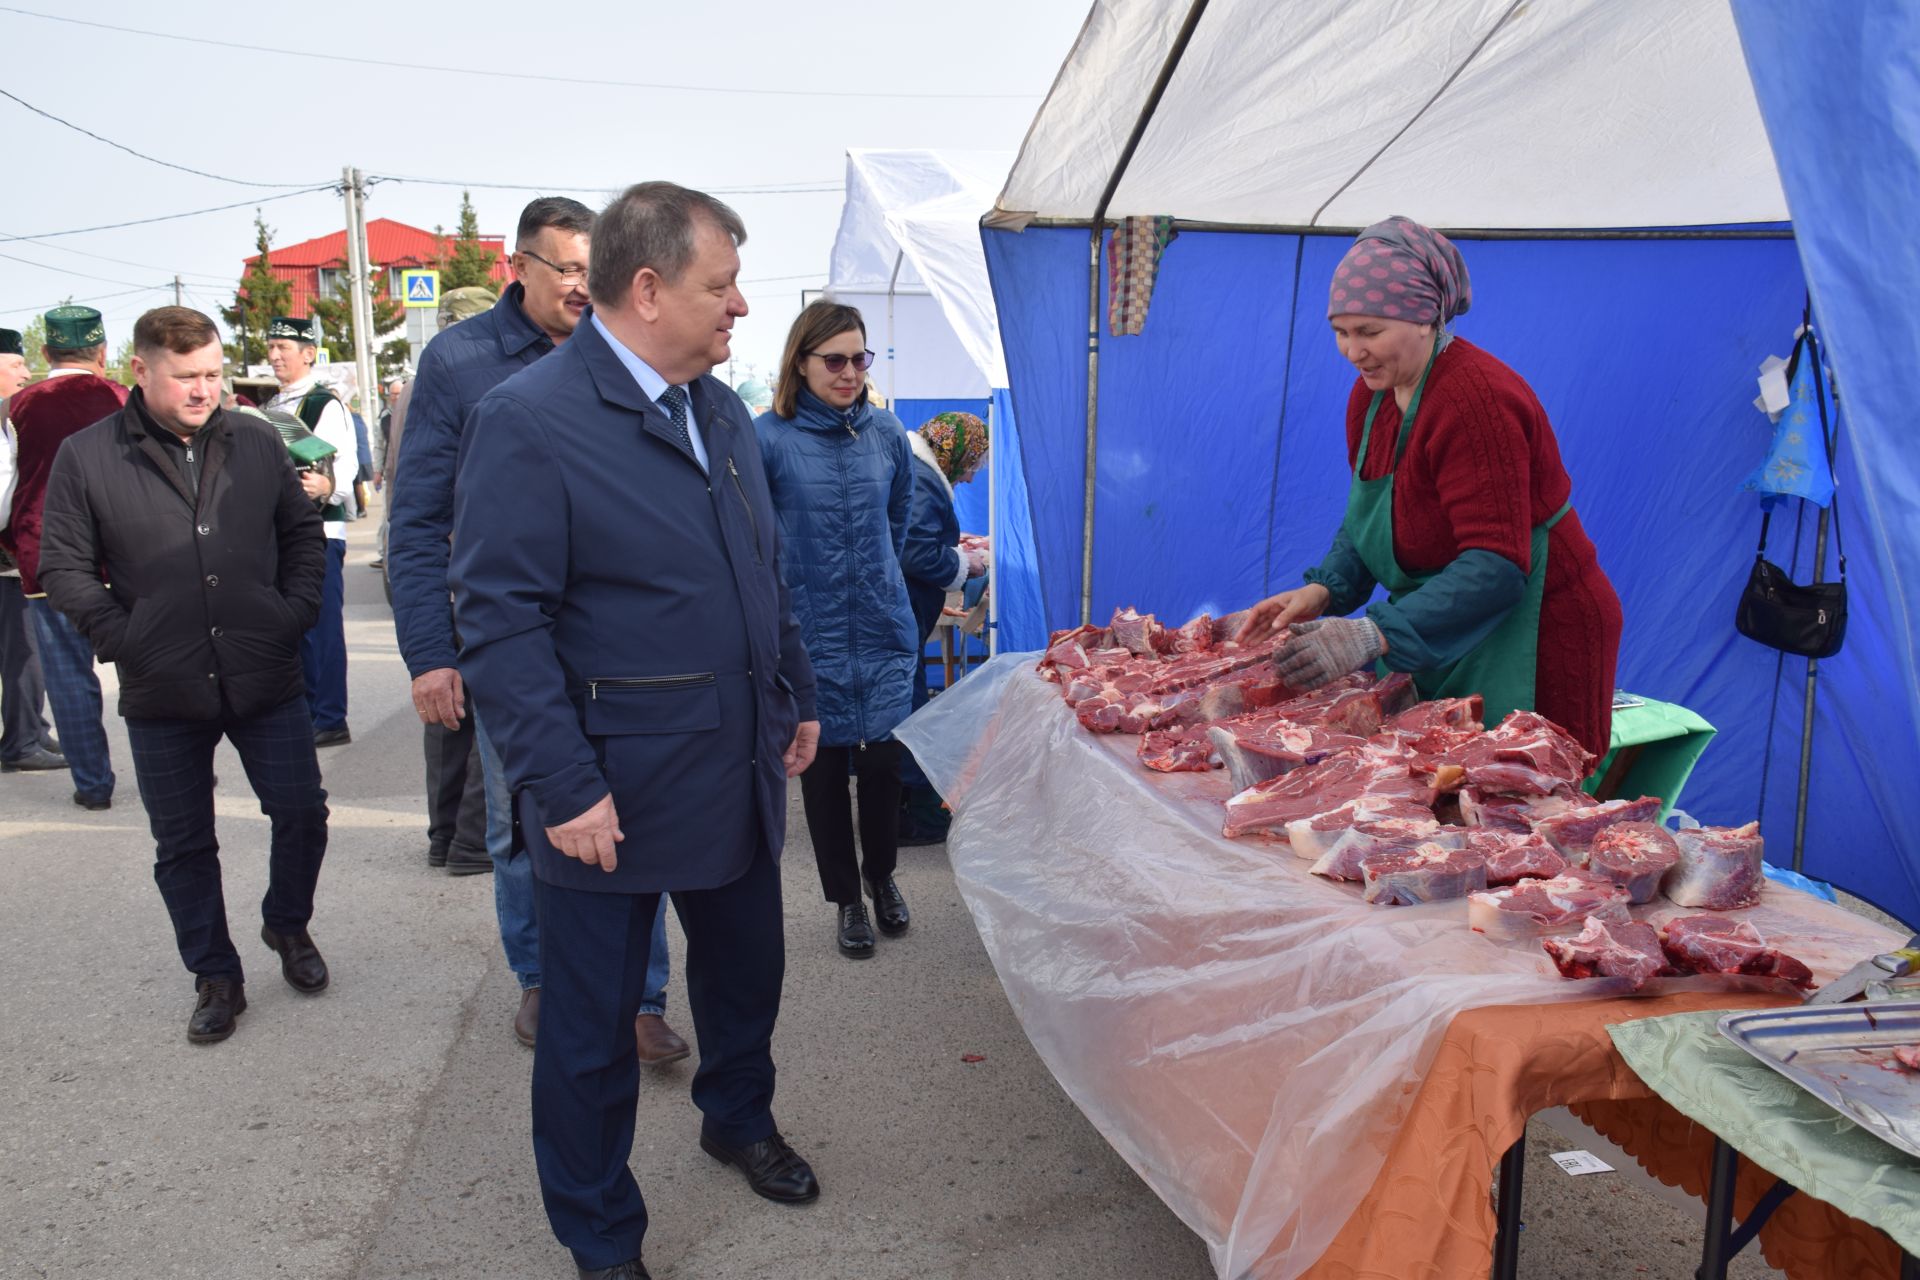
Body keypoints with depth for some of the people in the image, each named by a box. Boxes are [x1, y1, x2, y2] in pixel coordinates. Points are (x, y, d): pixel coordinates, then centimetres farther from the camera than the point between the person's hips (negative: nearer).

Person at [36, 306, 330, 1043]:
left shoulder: (256, 442, 3)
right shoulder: (86, 457, -3)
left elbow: (304, 533, 10)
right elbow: (64, 569, 0)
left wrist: (295, 615, -1)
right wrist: (126, 642, -9)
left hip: (265, 680, 1)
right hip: (163, 696, -1)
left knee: (301, 812, 6)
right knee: (183, 845, 10)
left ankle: (288, 926, 33)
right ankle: (215, 977, 25)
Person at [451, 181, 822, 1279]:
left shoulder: (720, 408, 8)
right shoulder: (528, 420, -17)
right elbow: (501, 620, -20)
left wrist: (797, 697, 15)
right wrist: (563, 786, -22)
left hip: (741, 770, 7)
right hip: (612, 795, -7)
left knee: (746, 967, 24)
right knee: (592, 1023, 10)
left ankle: (740, 1119, 52)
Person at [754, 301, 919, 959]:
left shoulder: (886, 431, 2)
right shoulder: (769, 436, -11)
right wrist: (798, 574, 4)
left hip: (883, 628, 3)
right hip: (809, 631, -2)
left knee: (882, 757, 3)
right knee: (823, 764, 7)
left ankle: (881, 873, 30)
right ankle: (846, 897, 26)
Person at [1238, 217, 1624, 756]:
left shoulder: (1476, 399, -23)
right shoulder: (1372, 392, 5)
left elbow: (1497, 565, -29)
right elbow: (1365, 519, 13)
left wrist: (1375, 634, -37)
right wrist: (1323, 590, -6)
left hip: (1532, 645, -8)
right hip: (1441, 639, 8)